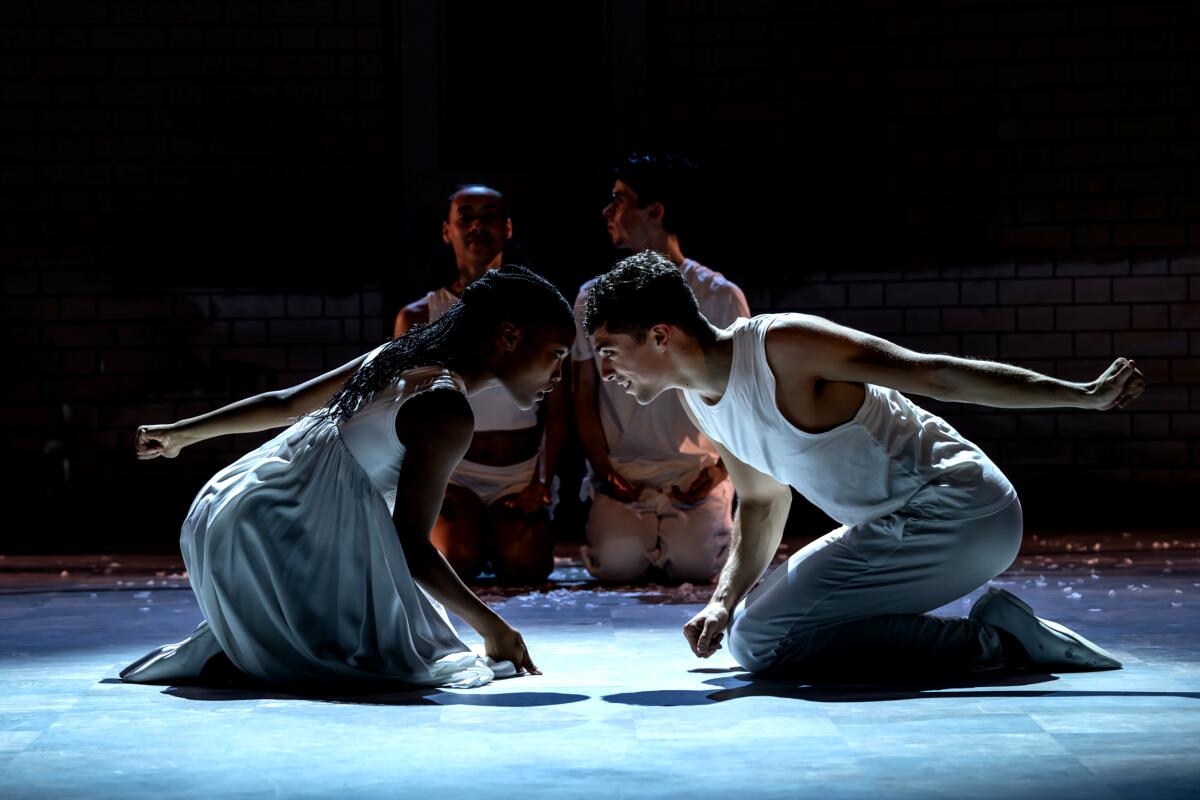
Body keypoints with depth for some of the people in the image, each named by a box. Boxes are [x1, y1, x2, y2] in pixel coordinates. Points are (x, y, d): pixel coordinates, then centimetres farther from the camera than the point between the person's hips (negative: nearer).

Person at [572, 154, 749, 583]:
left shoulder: (721, 298, 3)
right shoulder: (595, 298, 8)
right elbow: (584, 395, 8)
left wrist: (721, 466, -13)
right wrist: (605, 471, -7)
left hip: (696, 470, -1)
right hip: (622, 473, 1)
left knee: (693, 561, -28)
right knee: (619, 561, -28)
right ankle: (629, 527, 8)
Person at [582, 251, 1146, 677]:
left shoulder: (782, 346, -19)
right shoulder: (699, 401, 7)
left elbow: (937, 375, -16)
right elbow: (761, 502, 21)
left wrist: (1084, 395, -12)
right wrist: (724, 600, 5)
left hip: (956, 510, -9)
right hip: (902, 526, 9)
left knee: (757, 641, -18)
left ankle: (984, 641, -12)